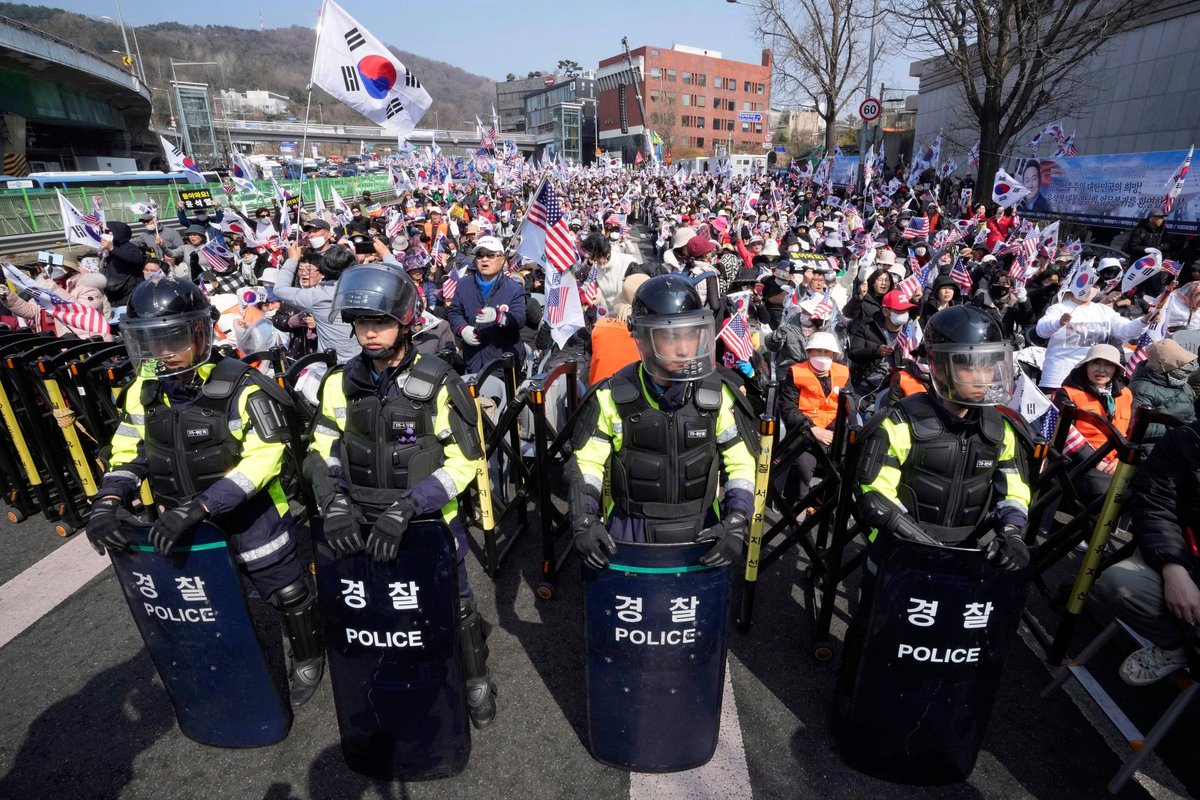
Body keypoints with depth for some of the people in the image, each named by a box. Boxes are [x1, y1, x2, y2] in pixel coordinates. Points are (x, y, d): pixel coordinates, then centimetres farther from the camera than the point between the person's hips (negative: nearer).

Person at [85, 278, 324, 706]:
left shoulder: (240, 387, -23)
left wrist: (196, 507, -32)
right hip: (184, 526, 6)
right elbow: (128, 453, 5)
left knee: (287, 594, 10)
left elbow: (263, 459, -27)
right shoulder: (144, 391, -3)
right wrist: (107, 502, -13)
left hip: (251, 520, -6)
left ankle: (308, 658, 36)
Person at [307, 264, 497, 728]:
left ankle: (476, 680, 38)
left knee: (456, 608, 12)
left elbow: (463, 462, -17)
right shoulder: (341, 384, -2)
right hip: (362, 525, 4)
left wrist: (405, 508, -26)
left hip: (431, 521, -3)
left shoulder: (439, 384, -15)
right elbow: (322, 453, 2)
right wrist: (334, 506, -16)